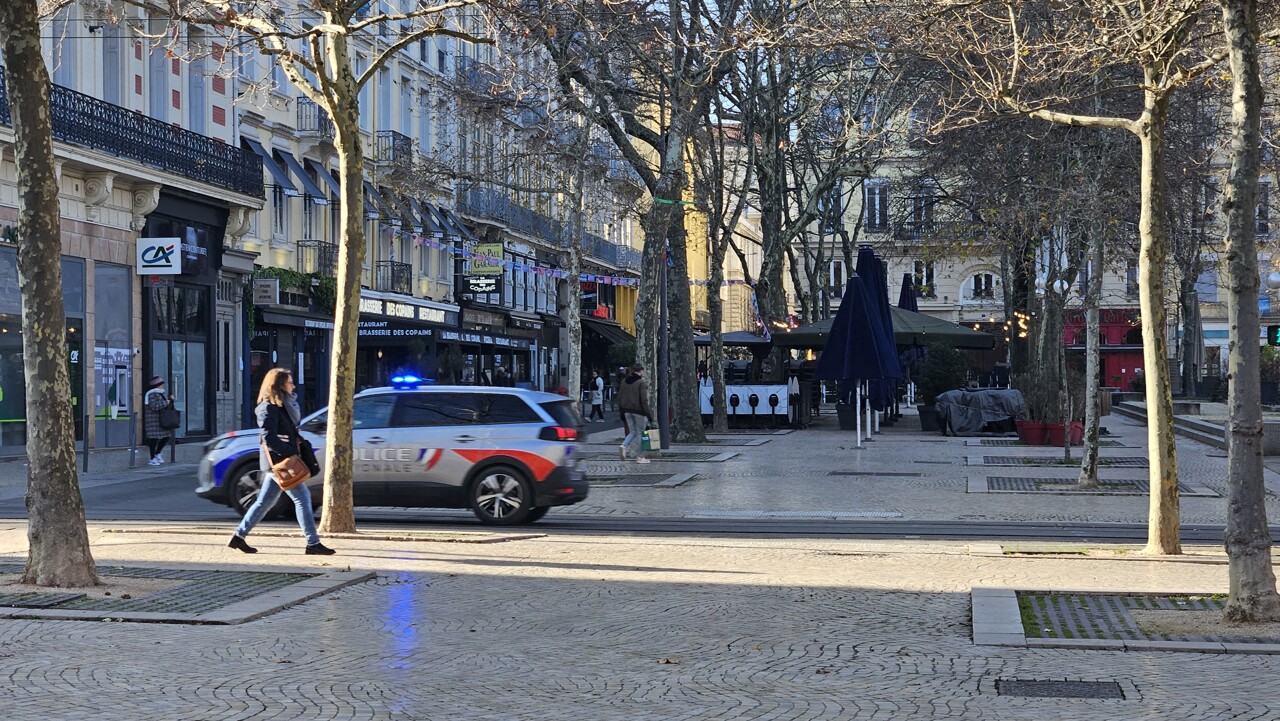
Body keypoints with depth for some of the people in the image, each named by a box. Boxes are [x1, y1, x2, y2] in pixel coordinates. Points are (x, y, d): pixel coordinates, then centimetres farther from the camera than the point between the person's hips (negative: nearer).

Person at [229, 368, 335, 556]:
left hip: (279, 462, 10)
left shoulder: (279, 406, 17)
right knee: (302, 498, -8)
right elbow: (269, 438, -21)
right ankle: (313, 543, -7)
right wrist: (291, 452, -20)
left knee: (265, 501, 14)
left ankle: (239, 536, 19)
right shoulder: (268, 408, -14)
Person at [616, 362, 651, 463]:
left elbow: (620, 398, 11)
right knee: (640, 432, 4)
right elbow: (644, 400, -17)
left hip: (627, 410, 6)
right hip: (639, 411, -6)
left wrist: (622, 411, 18)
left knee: (632, 432, 15)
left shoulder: (625, 382, 8)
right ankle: (640, 456, 7)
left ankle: (624, 445, -12)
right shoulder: (642, 382, -12)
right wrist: (648, 413, -11)